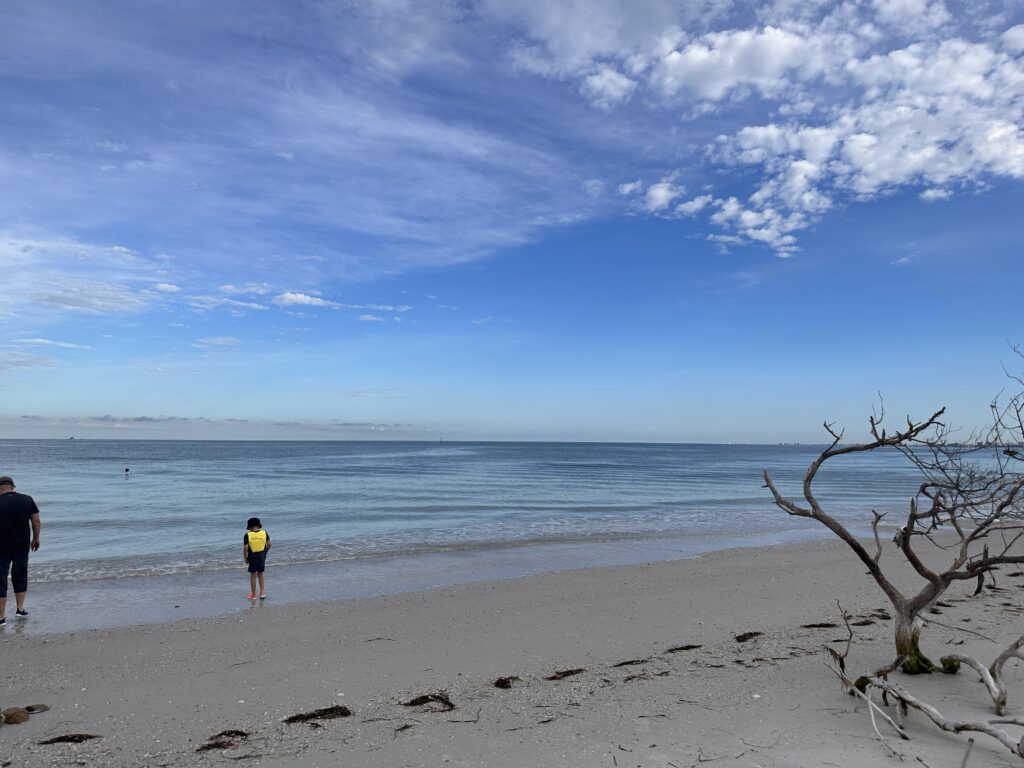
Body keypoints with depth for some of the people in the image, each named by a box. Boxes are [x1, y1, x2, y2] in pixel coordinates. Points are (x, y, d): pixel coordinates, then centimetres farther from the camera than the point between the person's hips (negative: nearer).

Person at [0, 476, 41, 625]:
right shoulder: (27, 500, -2)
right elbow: (36, 521, 0)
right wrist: (36, 538, 12)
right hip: (22, 546, 3)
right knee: (20, 575, 18)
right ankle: (20, 609, 22)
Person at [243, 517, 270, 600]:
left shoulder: (247, 535, -10)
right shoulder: (264, 533, -3)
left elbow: (245, 548, -13)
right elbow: (269, 544, -1)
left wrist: (245, 558, -1)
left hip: (252, 557, -3)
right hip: (262, 556, 3)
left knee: (253, 576, 8)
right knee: (260, 574, 17)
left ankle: (253, 595, 15)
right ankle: (262, 592, 11)